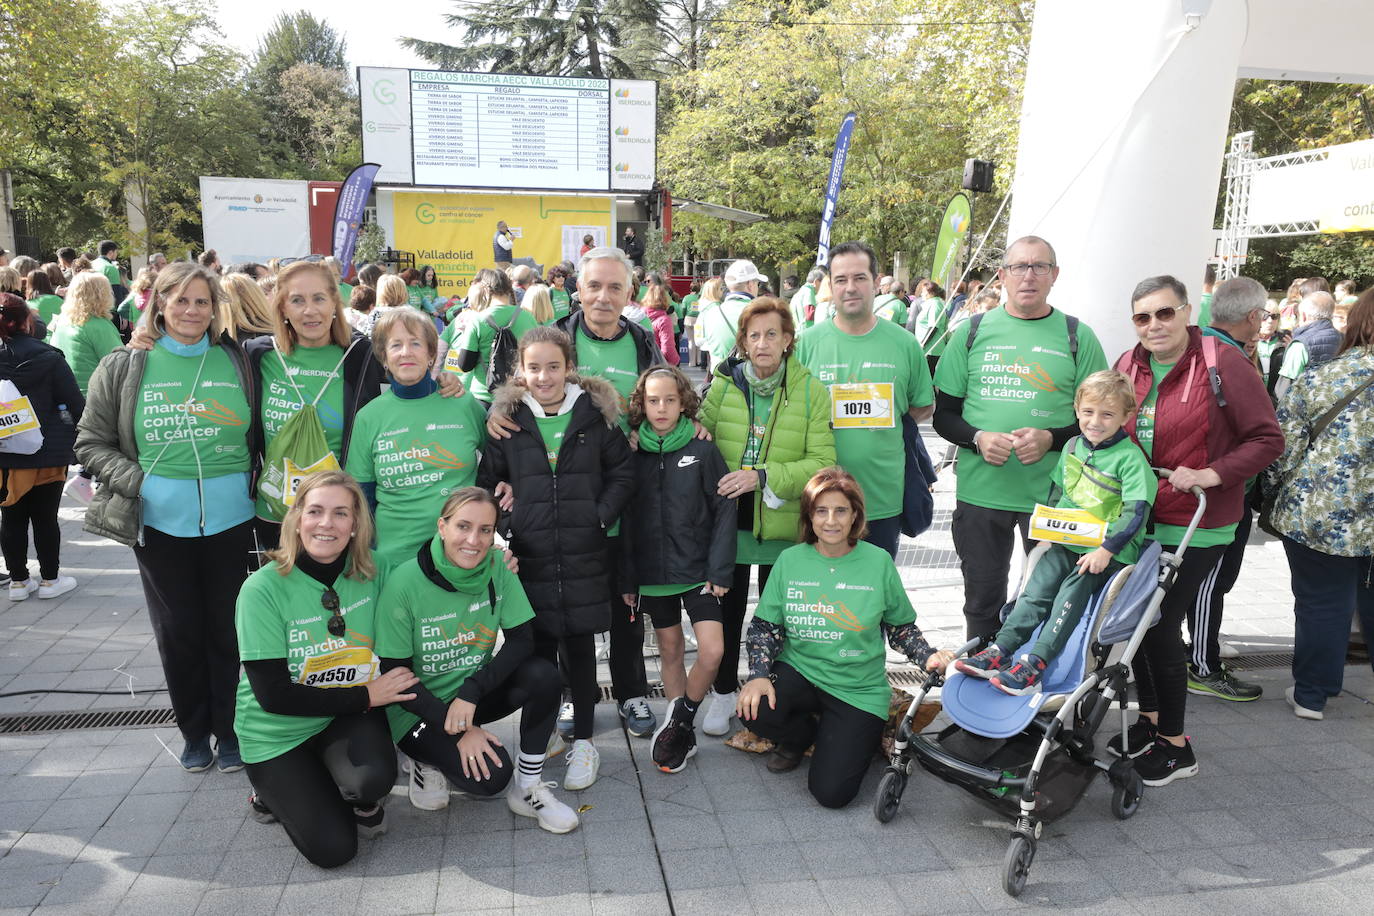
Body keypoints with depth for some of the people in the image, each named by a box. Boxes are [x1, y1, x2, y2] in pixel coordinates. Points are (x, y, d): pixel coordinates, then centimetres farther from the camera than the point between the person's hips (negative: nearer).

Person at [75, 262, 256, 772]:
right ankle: (194, 733, 28)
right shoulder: (123, 368, 2)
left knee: (228, 629, 9)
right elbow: (92, 442, 5)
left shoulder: (237, 362, 2)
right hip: (160, 523, 0)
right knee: (178, 632, 11)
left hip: (230, 519, 0)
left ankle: (229, 730, 25)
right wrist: (135, 481, -9)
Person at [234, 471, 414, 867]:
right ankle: (275, 794, 20)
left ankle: (364, 801, 8)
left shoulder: (370, 575, -9)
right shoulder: (263, 589, -19)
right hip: (277, 732, -2)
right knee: (333, 848, -10)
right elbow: (272, 695, -20)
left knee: (373, 779, -29)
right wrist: (365, 696, -19)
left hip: (348, 717, 2)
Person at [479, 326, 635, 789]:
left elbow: (622, 475, 6)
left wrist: (601, 517, -6)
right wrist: (505, 509, -6)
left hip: (585, 555, 0)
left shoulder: (595, 415, 1)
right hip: (531, 554, 1)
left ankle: (582, 741, 22)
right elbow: (487, 479, 8)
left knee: (580, 645, 7)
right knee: (539, 647, 6)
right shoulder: (507, 419, 2)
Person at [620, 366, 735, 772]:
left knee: (712, 651, -12)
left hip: (698, 570, -2)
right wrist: (627, 579, 3)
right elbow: (626, 520, 4)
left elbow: (724, 513, -5)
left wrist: (720, 571, -10)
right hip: (653, 572, 2)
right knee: (670, 650, 12)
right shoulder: (634, 455, 1)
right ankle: (682, 735, 26)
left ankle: (680, 720, 10)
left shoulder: (703, 451, -5)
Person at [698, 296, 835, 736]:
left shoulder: (811, 391, -7)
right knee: (728, 609, 14)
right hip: (729, 519, 1)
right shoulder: (723, 385, -3)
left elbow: (822, 462, -13)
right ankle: (724, 692, 35)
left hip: (783, 525, -1)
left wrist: (763, 477, -23)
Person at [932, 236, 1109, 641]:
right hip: (980, 491, 1)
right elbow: (944, 414, 7)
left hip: (1052, 493, -1)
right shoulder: (972, 332, 6)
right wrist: (977, 438, -13)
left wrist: (1052, 438, -15)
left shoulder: (1078, 337, 3)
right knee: (982, 602, 13)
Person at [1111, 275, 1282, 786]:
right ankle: (1149, 722, 34)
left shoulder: (1222, 363, -13)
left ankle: (1175, 747, 15)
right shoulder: (1127, 366, 3)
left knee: (1161, 628, -3)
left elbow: (1267, 440, -12)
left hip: (1194, 528, -6)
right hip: (1137, 520, 6)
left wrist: (1212, 475, -24)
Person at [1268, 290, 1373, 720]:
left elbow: (1283, 452, -5)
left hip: (1313, 516, 0)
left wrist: (1282, 496, 11)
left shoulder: (1314, 380, -6)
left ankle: (1311, 694, 21)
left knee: (1319, 605, 12)